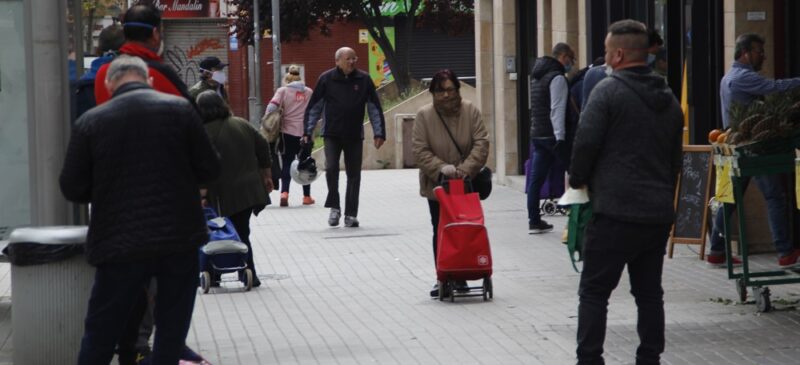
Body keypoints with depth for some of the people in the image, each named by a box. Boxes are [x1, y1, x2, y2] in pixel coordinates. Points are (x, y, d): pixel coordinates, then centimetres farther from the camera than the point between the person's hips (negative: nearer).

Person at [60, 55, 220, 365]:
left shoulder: (90, 121, -2)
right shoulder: (179, 109, -2)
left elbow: (72, 188, 1)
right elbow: (209, 169, 1)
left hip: (120, 243, 0)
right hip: (180, 236, 0)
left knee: (100, 333, 11)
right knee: (172, 329, 11)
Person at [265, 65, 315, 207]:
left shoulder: (283, 90, 0)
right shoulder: (309, 92, 8)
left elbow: (271, 107, -12)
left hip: (288, 132, -1)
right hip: (306, 133, 2)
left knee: (287, 163, 3)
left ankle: (284, 192, -16)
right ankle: (307, 196, 17)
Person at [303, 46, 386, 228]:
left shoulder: (364, 79, 2)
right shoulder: (326, 79, -2)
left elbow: (375, 108, 6)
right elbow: (314, 107, 3)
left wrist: (379, 133, 1)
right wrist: (307, 131, -1)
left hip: (354, 135, 2)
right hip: (332, 134, -2)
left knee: (354, 175, 3)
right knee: (331, 168, -16)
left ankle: (351, 214, 11)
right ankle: (334, 207, 2)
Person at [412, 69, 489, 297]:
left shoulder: (470, 112, -6)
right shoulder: (424, 116, -8)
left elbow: (481, 144, -10)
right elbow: (420, 151, -11)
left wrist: (465, 169, -20)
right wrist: (441, 168, -23)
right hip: (436, 185, 0)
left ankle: (460, 277, 13)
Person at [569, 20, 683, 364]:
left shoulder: (608, 90, -9)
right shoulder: (669, 99, 14)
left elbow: (586, 143, -13)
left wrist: (577, 179, 4)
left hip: (615, 210, -6)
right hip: (659, 213, 7)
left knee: (594, 290, 1)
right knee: (649, 291, 12)